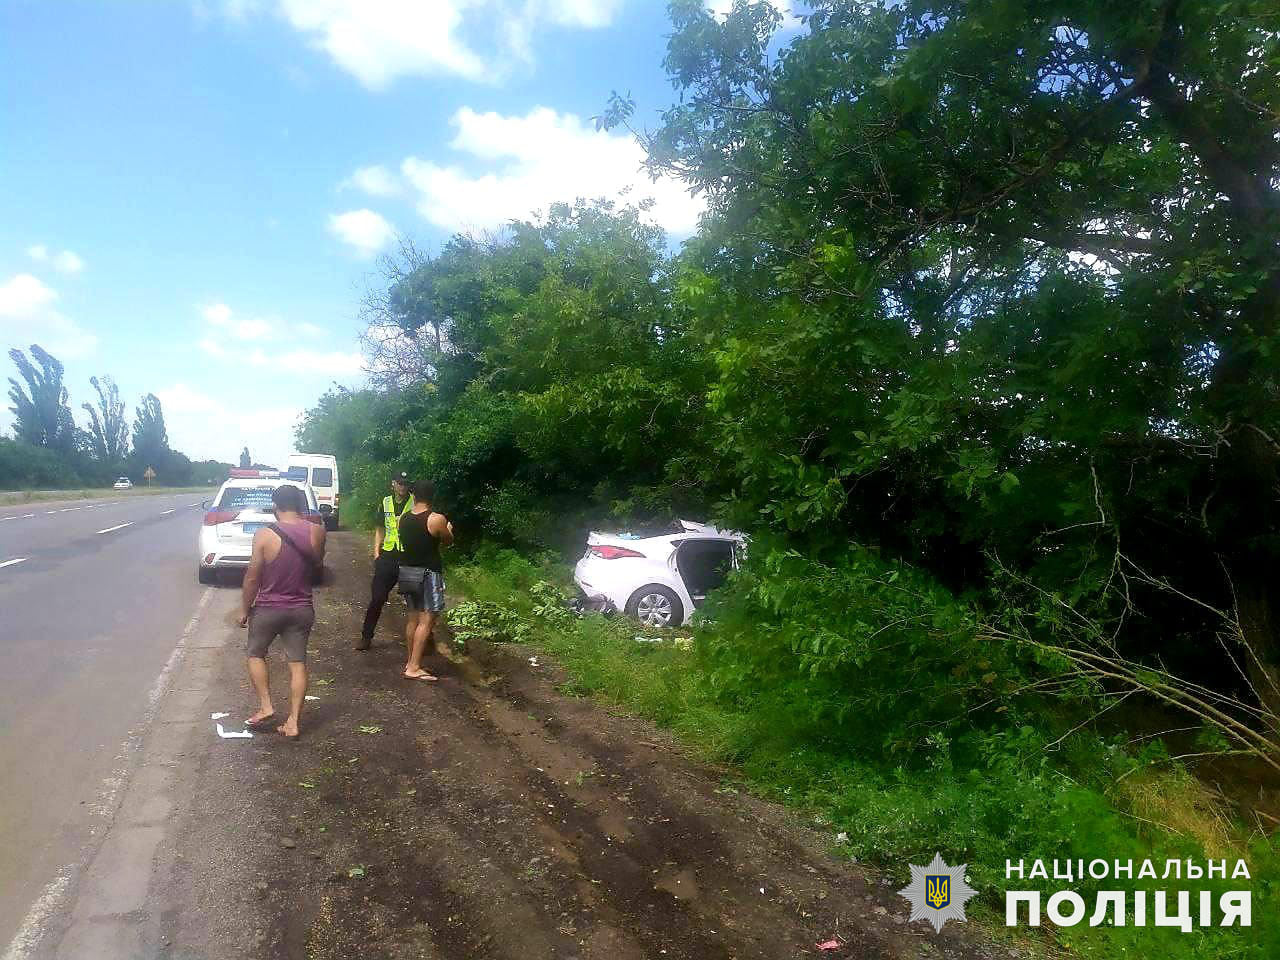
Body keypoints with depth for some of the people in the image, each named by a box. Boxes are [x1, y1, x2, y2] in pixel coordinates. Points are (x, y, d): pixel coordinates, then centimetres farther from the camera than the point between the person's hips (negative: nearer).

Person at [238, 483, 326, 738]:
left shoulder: (265, 535, -15)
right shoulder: (316, 531, -7)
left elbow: (252, 577, -11)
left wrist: (244, 609, 2)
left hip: (268, 609, -2)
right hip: (302, 609, 3)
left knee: (255, 654, 21)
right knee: (298, 663, 8)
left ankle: (265, 706, 15)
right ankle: (293, 722, 9)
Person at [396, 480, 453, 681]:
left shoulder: (403, 519, 3)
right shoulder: (437, 519, -15)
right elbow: (448, 541, -1)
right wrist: (449, 529, 21)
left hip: (406, 571, 7)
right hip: (427, 573, -7)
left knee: (413, 617, 17)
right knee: (426, 621, -3)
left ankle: (411, 661, 25)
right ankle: (414, 668, -5)